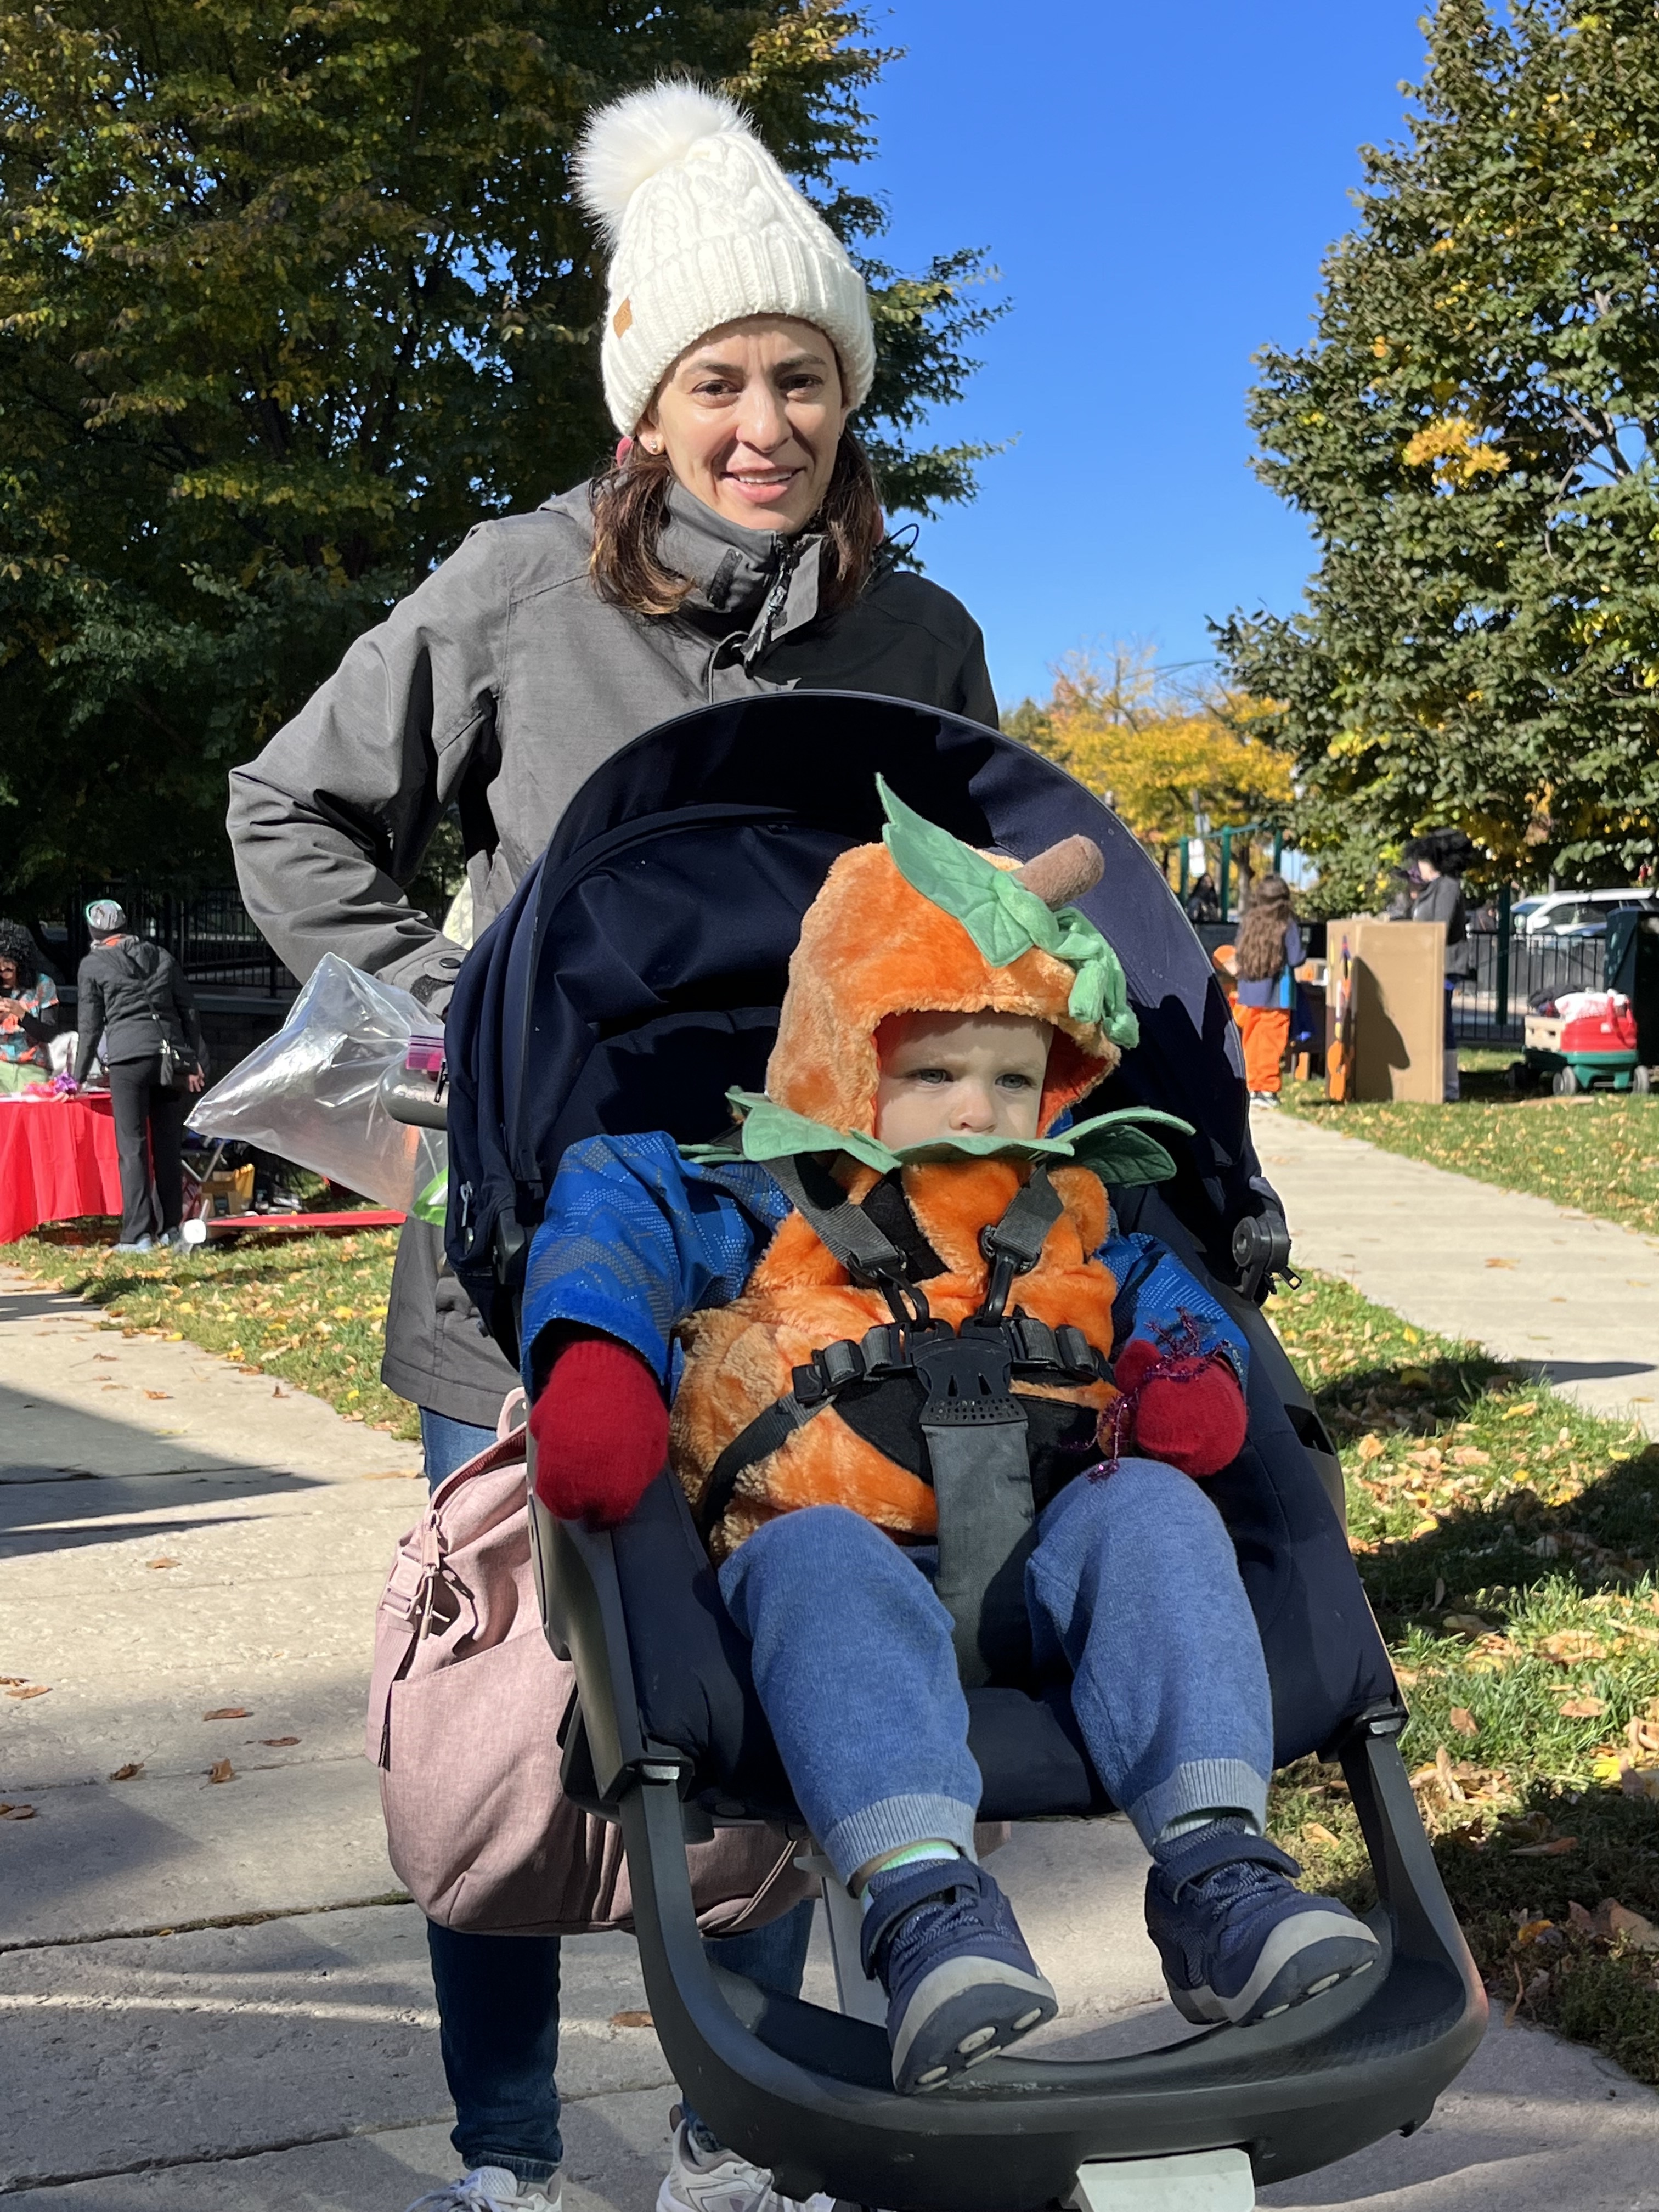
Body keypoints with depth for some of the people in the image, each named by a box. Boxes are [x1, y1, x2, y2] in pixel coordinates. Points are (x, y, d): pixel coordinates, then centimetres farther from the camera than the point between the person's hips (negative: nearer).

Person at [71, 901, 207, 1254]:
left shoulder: (93, 964, 6)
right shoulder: (162, 956, 16)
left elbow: (90, 1027, 5)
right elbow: (189, 1011, 14)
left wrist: (78, 1078, 12)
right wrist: (195, 1062, 17)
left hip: (128, 1057, -4)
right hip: (172, 1057, 4)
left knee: (133, 1148, -3)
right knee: (169, 1146, 10)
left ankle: (137, 1234, -8)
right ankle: (170, 1229, 14)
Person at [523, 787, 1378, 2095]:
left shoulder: (1069, 1217, 25)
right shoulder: (752, 1212, 13)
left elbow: (1161, 1286, 33)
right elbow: (611, 1209, 3)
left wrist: (1190, 1366, 9)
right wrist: (594, 1360, -17)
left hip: (1039, 1575, 3)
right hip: (844, 1560, -3)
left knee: (1153, 1514, -27)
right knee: (820, 1553, -38)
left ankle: (1217, 1872, -38)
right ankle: (923, 1901, -54)